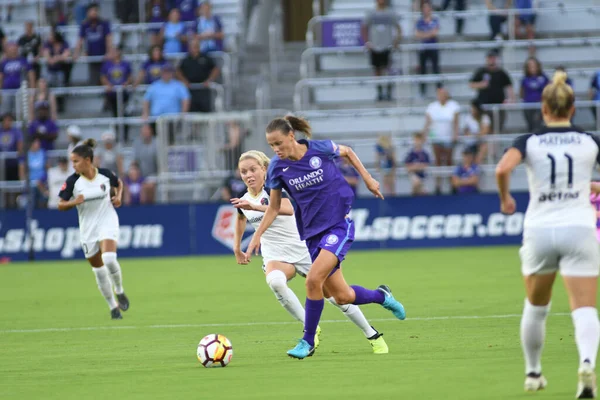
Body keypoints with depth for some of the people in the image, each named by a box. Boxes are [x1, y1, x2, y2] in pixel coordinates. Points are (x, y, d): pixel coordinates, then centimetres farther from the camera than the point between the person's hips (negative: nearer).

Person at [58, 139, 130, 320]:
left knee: (109, 259, -26)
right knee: (98, 270, 6)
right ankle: (113, 307, 22)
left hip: (107, 222, -2)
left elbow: (119, 183, 14)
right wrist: (75, 202, -23)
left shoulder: (105, 174, -8)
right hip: (87, 228, 2)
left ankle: (119, 291, 2)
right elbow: (61, 205, -5)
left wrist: (118, 196, -4)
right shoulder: (72, 181, -10)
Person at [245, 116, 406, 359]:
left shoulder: (320, 149, -13)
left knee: (313, 279, -23)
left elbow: (347, 152, 10)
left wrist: (367, 178, 6)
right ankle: (381, 296, 36)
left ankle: (308, 342, -8)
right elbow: (274, 208, 4)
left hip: (339, 225, -4)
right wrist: (257, 236, -5)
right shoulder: (277, 168, -6)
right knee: (342, 297, 4)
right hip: (313, 232, 4)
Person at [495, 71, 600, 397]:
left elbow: (503, 168, -19)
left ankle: (533, 373, 30)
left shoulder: (529, 143, -1)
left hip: (540, 232, 1)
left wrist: (505, 198, -1)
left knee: (535, 307, 22)